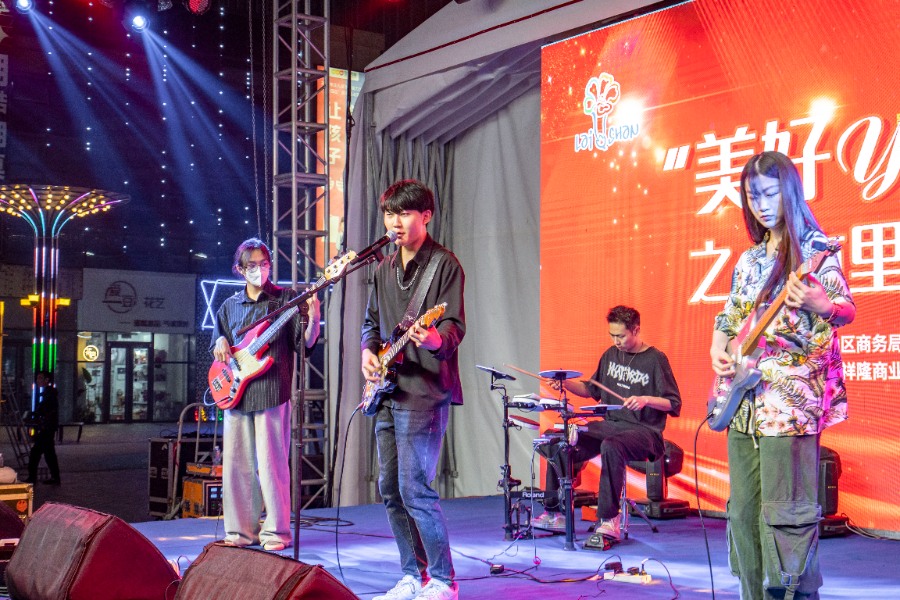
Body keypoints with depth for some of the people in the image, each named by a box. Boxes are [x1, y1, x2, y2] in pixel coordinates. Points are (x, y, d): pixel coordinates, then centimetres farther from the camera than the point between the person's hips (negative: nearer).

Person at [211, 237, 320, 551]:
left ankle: (276, 532, 4)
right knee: (236, 464, 6)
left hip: (272, 393, -5)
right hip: (236, 392, 5)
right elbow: (218, 343, 25)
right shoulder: (230, 306, 16)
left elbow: (304, 343, -3)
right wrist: (220, 343, 2)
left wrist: (313, 318, -20)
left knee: (271, 463, -5)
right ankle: (242, 531, 17)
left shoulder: (286, 299, 3)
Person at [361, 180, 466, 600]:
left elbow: (455, 326, -13)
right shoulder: (384, 268, 16)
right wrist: (368, 351, 4)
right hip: (387, 392, 8)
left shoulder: (444, 264, -6)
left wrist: (435, 339, -35)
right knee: (391, 489, 10)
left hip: (424, 392, -8)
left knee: (414, 489, -12)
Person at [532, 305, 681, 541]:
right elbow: (592, 390, 23)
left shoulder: (655, 359, -7)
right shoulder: (611, 354, 11)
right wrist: (566, 383, 5)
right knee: (557, 443, -8)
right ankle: (555, 511, 0)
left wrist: (646, 400, -26)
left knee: (611, 447, -38)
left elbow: (674, 404, -8)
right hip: (610, 424, 7)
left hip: (643, 431, -7)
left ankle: (609, 520, -30)